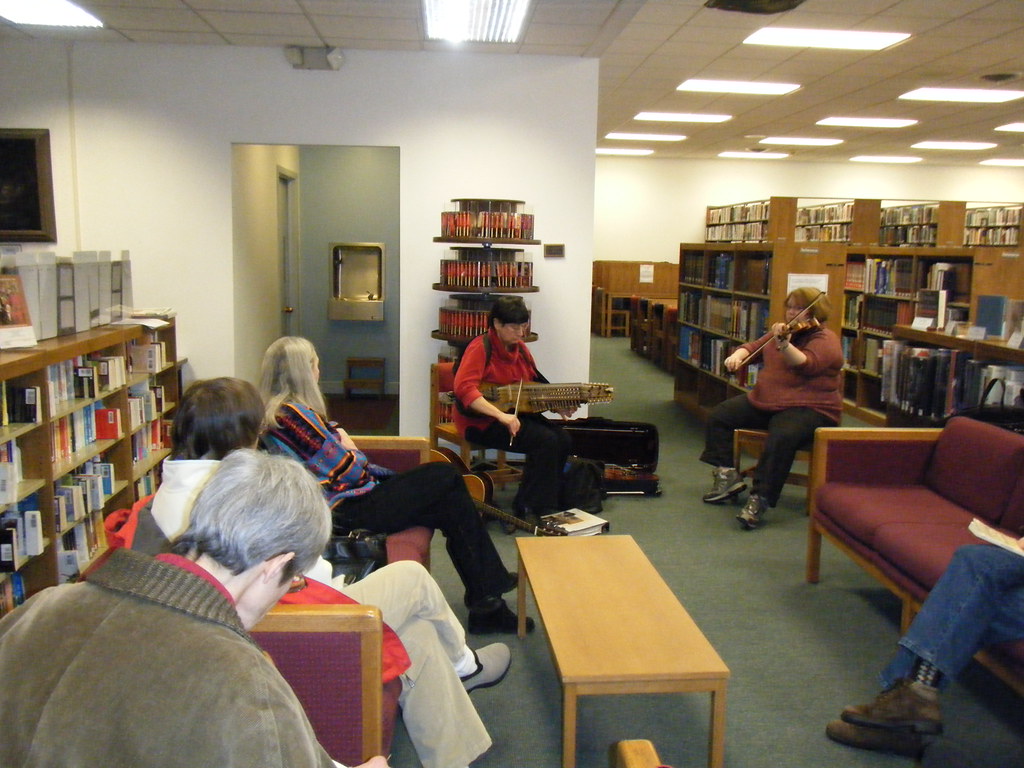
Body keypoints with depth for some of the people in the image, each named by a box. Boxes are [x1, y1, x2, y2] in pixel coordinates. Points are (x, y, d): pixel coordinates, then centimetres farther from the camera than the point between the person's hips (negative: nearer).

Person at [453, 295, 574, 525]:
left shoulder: (519, 348, 10)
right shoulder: (480, 348, -15)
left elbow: (535, 385, 20)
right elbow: (464, 388, -30)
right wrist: (501, 415, -37)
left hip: (515, 413, 9)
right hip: (481, 420, -8)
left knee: (563, 439, -9)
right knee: (545, 441, -24)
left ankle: (526, 504, 1)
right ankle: (533, 510, -11)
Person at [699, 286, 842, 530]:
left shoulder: (825, 340, -9)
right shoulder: (784, 331, 16)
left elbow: (806, 364, -28)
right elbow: (754, 346, 16)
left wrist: (783, 344, -46)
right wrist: (738, 355, -8)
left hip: (808, 408, -8)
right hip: (764, 400, 8)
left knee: (782, 436, -38)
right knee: (719, 415, -2)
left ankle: (760, 499, -32)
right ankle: (727, 475, -3)